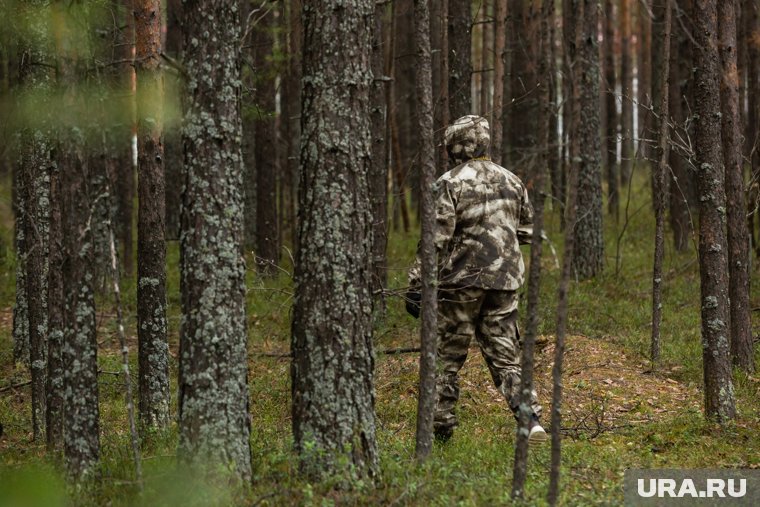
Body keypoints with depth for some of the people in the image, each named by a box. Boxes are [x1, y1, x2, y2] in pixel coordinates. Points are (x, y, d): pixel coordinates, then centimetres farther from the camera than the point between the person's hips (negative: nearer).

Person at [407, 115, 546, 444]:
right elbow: (527, 231, 18)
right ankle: (531, 420, -10)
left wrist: (417, 286, -12)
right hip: (505, 281, 5)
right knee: (506, 356, 7)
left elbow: (436, 240, -15)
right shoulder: (511, 181, 9)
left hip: (461, 281, -5)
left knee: (446, 357, 9)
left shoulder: (450, 184, -10)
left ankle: (439, 428, 11)